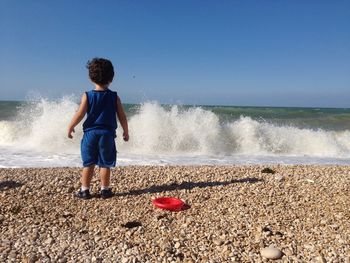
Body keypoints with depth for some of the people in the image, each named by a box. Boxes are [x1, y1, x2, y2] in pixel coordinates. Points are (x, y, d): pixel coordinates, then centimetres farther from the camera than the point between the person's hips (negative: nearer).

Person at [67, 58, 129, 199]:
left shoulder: (87, 96, -4)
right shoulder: (114, 97, -2)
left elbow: (79, 114, -7)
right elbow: (122, 117, 0)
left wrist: (70, 127, 7)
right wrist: (126, 132, 12)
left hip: (90, 133, 0)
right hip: (107, 134, 0)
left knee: (88, 163, 9)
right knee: (105, 164, 8)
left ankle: (84, 190, 15)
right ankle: (105, 190, 15)